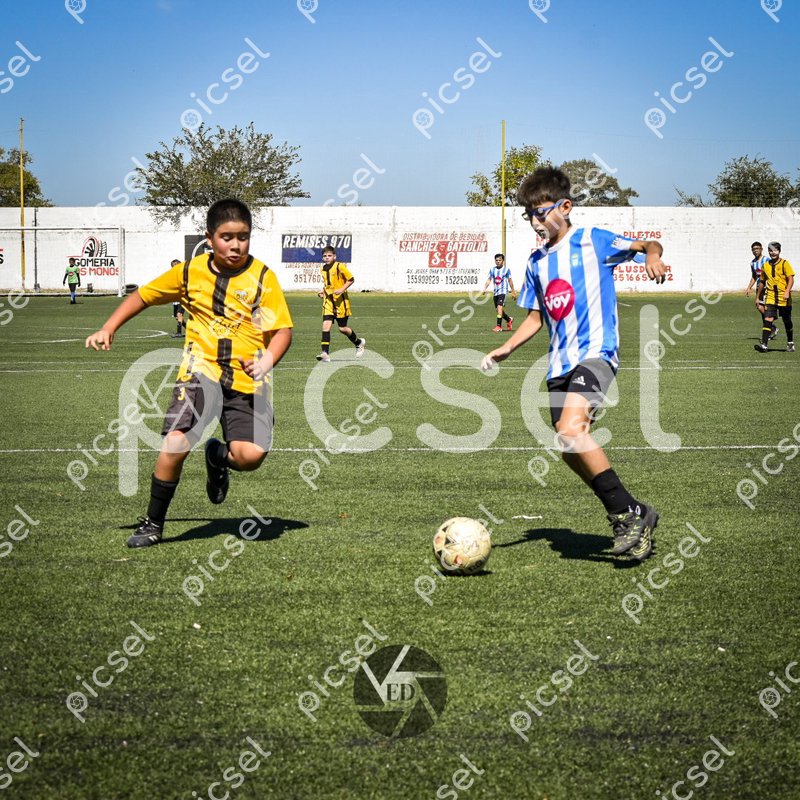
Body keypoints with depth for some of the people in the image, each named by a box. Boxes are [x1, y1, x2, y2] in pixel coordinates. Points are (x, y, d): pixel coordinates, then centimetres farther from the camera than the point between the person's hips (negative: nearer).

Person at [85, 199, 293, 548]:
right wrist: (108, 329, 8)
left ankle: (218, 456, 21)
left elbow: (282, 329, -2)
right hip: (201, 371, 1)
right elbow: (142, 296, 17)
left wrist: (267, 360, -20)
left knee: (250, 456, -19)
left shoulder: (262, 277, -1)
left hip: (247, 379, 0)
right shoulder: (190, 272, 5)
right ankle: (153, 523, 4)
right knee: (175, 445, -19)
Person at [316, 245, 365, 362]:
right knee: (326, 325, -12)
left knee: (342, 328, 4)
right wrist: (323, 290, 7)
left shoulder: (340, 267, -11)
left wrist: (342, 290, -18)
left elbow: (351, 279, -7)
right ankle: (325, 353, -16)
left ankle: (359, 343, 32)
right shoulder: (323, 269, 7)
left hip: (340, 300, -5)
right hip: (328, 300, 5)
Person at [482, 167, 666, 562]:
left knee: (571, 429, -28)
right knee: (571, 452, 2)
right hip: (560, 362, 8)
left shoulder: (591, 241, -1)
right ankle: (634, 517, 17)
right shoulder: (538, 262, 17)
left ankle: (627, 512, -17)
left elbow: (648, 244, -2)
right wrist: (505, 349, 8)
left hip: (595, 351, -7)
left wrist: (652, 256, -25)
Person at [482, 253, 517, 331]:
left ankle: (498, 326, -23)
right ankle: (509, 320, 37)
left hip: (503, 291, -5)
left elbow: (510, 281, 7)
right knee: (498, 310, 11)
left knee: (499, 307, -21)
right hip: (496, 292, 5)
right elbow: (489, 280, 4)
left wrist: (513, 292, 12)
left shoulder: (506, 269, -1)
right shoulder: (492, 269, 7)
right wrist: (485, 288, -13)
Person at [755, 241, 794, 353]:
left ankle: (790, 344, 28)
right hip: (770, 297, 2)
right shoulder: (765, 265, 8)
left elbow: (791, 280, -10)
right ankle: (763, 344, -21)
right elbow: (762, 282, 19)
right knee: (768, 319, -14)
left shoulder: (784, 264, -4)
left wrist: (787, 292, -25)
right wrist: (758, 297, 20)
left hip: (783, 298, -2)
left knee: (787, 321, 11)